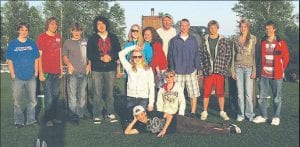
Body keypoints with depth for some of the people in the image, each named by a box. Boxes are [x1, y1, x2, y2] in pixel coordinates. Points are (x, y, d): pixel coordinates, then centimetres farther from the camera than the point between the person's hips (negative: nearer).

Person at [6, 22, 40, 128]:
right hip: (17, 78, -2)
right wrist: (13, 75, -6)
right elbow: (9, 61, 0)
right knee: (17, 101, 4)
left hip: (31, 77, 2)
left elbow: (36, 59, 9)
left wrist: (36, 72, 2)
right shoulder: (12, 44, 1)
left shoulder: (32, 43, 7)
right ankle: (19, 121, 16)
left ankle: (31, 120, 19)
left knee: (32, 100, 7)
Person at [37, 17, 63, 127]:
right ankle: (48, 119, 8)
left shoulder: (58, 37, 12)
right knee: (49, 97, -2)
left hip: (57, 72, 6)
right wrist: (41, 72, -10)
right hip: (47, 72, -5)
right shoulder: (42, 37, -4)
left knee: (56, 96, 11)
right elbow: (39, 56, -6)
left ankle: (54, 117, 21)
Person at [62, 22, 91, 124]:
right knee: (72, 94, -7)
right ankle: (73, 116, -3)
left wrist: (89, 64, 1)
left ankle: (81, 114, 20)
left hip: (84, 72, 3)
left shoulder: (85, 42, 14)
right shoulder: (68, 42, 9)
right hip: (73, 72, -3)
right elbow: (64, 56, 6)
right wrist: (69, 64, -12)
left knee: (82, 94, 10)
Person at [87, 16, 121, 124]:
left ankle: (110, 114, 15)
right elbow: (89, 54, -1)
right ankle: (97, 116, 6)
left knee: (109, 93, 5)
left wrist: (110, 57, -12)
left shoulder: (113, 38, 10)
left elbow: (119, 52, 6)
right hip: (97, 70, -1)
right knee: (97, 94, -1)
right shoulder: (92, 38, 6)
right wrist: (101, 58, -15)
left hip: (110, 69, 1)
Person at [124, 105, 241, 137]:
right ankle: (228, 130, 5)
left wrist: (164, 130, -19)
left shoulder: (153, 114, -10)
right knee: (202, 132, -2)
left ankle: (228, 128, 0)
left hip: (178, 121, -3)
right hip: (178, 130, 3)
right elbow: (127, 132, -3)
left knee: (204, 126, -10)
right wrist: (134, 120, -7)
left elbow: (169, 116, -12)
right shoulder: (142, 126, 0)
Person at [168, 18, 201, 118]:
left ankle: (193, 112, 12)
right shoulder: (174, 40, 6)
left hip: (191, 71, 1)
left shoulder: (193, 40, 9)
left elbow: (197, 55, 10)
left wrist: (197, 68, 3)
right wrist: (172, 69, 1)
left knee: (194, 93, 1)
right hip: (178, 72, -1)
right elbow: (170, 56, 7)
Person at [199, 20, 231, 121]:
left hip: (220, 71, 0)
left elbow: (228, 55, 4)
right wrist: (203, 68, -2)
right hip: (208, 71, 0)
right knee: (206, 92, 4)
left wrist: (225, 68, -3)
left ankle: (222, 112, 17)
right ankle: (204, 112, 16)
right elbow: (200, 55, 7)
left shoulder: (224, 41, 4)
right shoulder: (204, 41, 5)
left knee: (220, 92, 5)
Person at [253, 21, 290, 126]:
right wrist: (262, 68, 8)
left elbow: (286, 57, 3)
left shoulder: (281, 43, -2)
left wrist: (282, 70, 3)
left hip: (276, 75, -3)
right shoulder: (262, 42, 8)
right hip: (264, 74, 3)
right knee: (262, 96, 5)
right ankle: (263, 116, 16)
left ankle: (276, 117, 16)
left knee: (277, 97, 5)